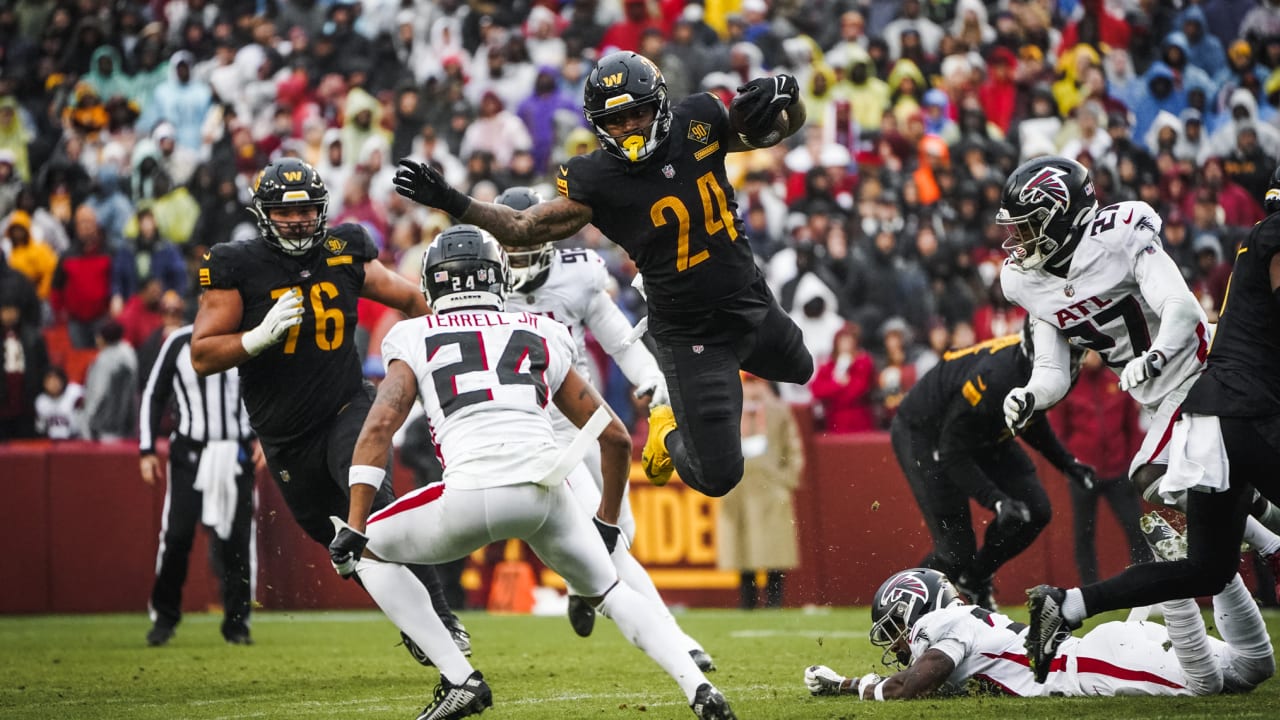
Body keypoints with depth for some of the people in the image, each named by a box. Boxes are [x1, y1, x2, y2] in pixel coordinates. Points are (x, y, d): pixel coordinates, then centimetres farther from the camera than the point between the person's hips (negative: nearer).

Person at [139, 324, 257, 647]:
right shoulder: (179, 343, 2)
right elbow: (154, 395, 8)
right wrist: (147, 451, 3)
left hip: (236, 454, 1)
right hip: (189, 453, -1)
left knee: (235, 540, -1)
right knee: (176, 535, -7)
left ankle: (236, 623, 9)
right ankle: (164, 617, 8)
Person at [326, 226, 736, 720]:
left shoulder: (417, 341, 18)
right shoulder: (541, 338, 26)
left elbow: (379, 427, 2)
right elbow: (616, 438, 26)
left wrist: (354, 528, 3)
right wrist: (607, 524, 38)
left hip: (473, 491, -3)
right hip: (547, 490, 3)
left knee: (366, 551, 22)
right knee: (609, 591, 26)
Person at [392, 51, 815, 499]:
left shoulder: (697, 125, -10)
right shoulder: (596, 181, -18)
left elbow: (788, 126, 2)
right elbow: (524, 228, -10)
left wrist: (783, 97, -21)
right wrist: (453, 203, -22)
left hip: (752, 304, 5)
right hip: (688, 333, -5)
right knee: (716, 476, -4)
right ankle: (670, 434, 29)